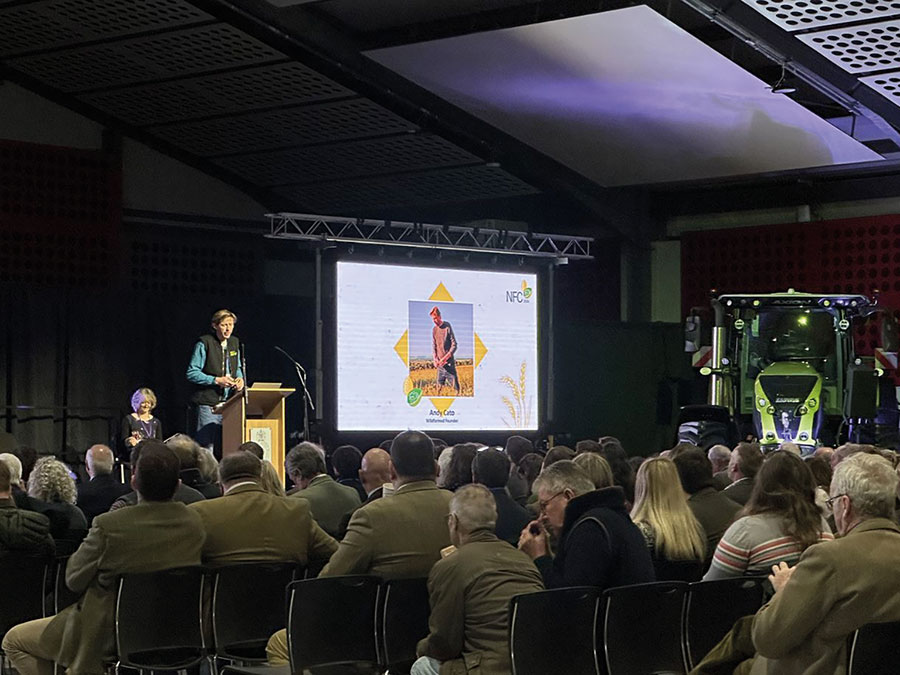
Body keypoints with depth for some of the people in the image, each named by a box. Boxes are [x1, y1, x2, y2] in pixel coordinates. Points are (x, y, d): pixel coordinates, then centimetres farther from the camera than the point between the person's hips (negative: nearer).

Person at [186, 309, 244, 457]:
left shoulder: (234, 343, 12)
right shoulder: (204, 343, -8)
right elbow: (192, 373, -9)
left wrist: (240, 378, 3)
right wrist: (216, 380, -17)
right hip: (208, 404, -6)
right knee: (206, 447, -8)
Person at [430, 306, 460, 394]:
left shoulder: (448, 327, -7)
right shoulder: (434, 330, 9)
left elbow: (454, 345, -8)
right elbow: (433, 346, 13)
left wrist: (445, 358, -17)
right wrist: (435, 359, -5)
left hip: (449, 362, -5)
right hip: (440, 364, 5)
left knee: (454, 386, -7)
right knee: (439, 386, 5)